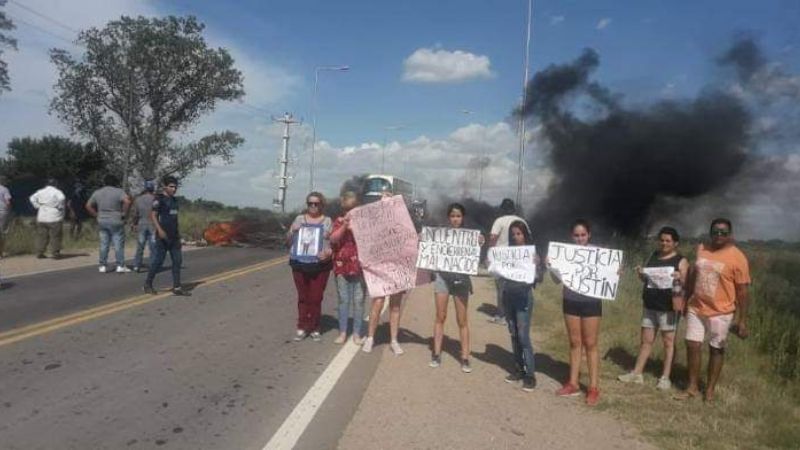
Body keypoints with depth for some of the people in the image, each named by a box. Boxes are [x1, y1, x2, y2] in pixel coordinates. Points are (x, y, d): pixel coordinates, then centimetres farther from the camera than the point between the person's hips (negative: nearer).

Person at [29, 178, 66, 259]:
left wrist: (38, 206, 6)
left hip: (41, 217, 5)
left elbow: (32, 198, 6)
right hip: (54, 218, -5)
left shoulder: (41, 191, 12)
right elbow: (62, 198, -23)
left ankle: (39, 253, 9)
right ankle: (55, 253, -3)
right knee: (55, 236, -2)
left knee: (42, 236, 9)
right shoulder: (57, 192, -5)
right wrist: (60, 207, -9)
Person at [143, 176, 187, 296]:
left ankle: (177, 287, 7)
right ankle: (148, 284, 16)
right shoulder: (159, 199, -7)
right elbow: (153, 215, -13)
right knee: (158, 260, -1)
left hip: (174, 236, 7)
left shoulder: (174, 200, 15)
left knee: (177, 261, 4)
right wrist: (159, 230, -23)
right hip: (163, 236, -7)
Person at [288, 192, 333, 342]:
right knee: (303, 297, 5)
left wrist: (329, 252, -18)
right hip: (300, 264, 1)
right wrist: (293, 231, -11)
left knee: (316, 298, 1)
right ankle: (302, 327, 14)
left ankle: (315, 328, 12)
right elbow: (289, 241, 9)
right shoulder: (299, 219, 9)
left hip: (320, 265, -1)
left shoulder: (328, 221, 6)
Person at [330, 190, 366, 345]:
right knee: (343, 300, 6)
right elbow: (333, 239, -4)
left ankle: (357, 333, 12)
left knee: (358, 300, 3)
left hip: (360, 266, -1)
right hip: (342, 265, 1)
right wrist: (344, 226, -17)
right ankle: (342, 332, 14)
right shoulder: (339, 221, 7)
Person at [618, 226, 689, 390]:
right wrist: (641, 274, -5)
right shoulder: (653, 256, 11)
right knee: (646, 340, 11)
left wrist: (680, 279, -29)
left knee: (668, 341, 5)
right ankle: (637, 373, 17)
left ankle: (665, 377, 13)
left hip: (668, 307, -5)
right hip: (649, 305, 5)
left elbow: (685, 285, -8)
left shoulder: (681, 261, -4)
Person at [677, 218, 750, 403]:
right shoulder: (701, 249, 3)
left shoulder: (737, 258, -11)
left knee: (716, 349, 9)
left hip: (720, 313, -4)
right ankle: (692, 387, 20)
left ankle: (710, 390, 22)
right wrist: (686, 301, 15)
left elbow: (743, 291, -11)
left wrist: (742, 320, -13)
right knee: (692, 346, 6)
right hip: (696, 309, 4)